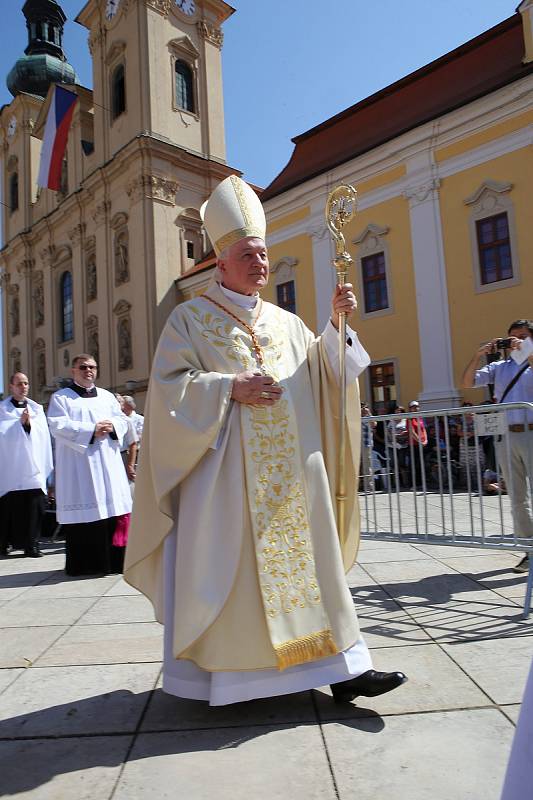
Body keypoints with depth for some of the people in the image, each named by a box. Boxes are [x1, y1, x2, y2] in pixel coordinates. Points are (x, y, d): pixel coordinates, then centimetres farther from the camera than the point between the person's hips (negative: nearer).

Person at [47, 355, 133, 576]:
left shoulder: (107, 396, 21)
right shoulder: (60, 397, 7)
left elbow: (122, 420, 14)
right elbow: (58, 426, -7)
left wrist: (111, 426, -9)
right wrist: (91, 430, -15)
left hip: (108, 462, 4)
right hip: (77, 464, -4)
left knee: (112, 507, -2)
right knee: (82, 511, -6)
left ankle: (112, 560, 5)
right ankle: (84, 563, 1)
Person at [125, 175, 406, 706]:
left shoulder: (286, 323, 18)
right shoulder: (191, 318, 4)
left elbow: (321, 371, 11)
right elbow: (169, 384, -5)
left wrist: (336, 324, -3)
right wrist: (229, 387, -16)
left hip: (289, 471, 5)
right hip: (227, 474, -4)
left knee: (305, 559, 5)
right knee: (228, 567, 0)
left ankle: (339, 666, 12)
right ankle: (217, 673, 17)